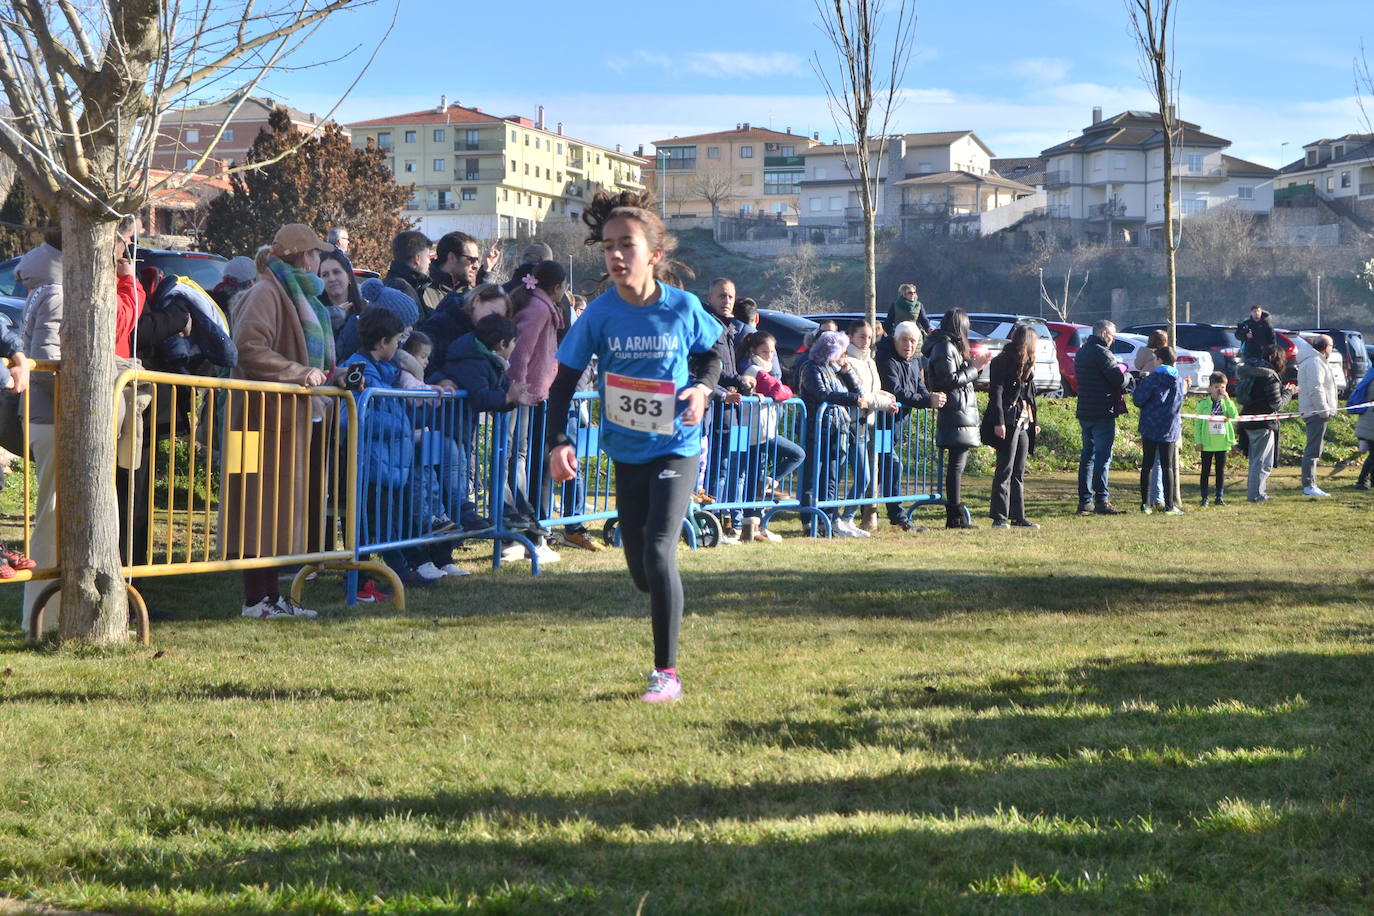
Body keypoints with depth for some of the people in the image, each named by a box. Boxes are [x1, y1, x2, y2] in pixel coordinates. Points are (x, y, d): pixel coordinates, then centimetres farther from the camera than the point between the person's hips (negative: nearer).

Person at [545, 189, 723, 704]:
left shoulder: (683, 308, -13)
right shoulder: (600, 314, -11)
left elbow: (711, 353, 7)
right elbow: (564, 380, -5)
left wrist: (702, 387, -14)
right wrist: (558, 442, -16)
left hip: (676, 448, -3)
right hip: (627, 451, 3)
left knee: (658, 551, -17)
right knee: (639, 569, 10)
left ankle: (666, 674, -8)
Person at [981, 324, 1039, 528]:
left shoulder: (1026, 365, 17)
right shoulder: (1002, 362, -9)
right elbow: (996, 393, -14)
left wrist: (1034, 421, 18)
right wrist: (998, 422, -20)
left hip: (1024, 423, 8)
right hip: (1008, 423, -8)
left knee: (1019, 473, 10)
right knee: (1005, 471, -7)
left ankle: (1018, 516, 14)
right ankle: (1000, 517, -5)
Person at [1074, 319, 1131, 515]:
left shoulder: (1082, 352, 15)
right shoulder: (1101, 353, -14)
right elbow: (1119, 379, -20)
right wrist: (1129, 377, 4)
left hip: (1084, 411, 9)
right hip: (1102, 413, -8)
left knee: (1087, 455, 11)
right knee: (1102, 457, -6)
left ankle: (1085, 501, 11)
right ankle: (1102, 501, -8)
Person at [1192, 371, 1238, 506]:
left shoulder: (1227, 403, 3)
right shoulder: (1203, 404, -2)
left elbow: (1234, 416, -15)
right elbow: (1197, 423, 0)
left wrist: (1227, 399, -18)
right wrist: (1198, 441, -5)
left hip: (1222, 443, 2)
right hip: (1207, 443, -2)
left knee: (1221, 471, 8)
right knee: (1206, 471, 4)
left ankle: (1220, 496, 16)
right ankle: (1204, 497, 10)